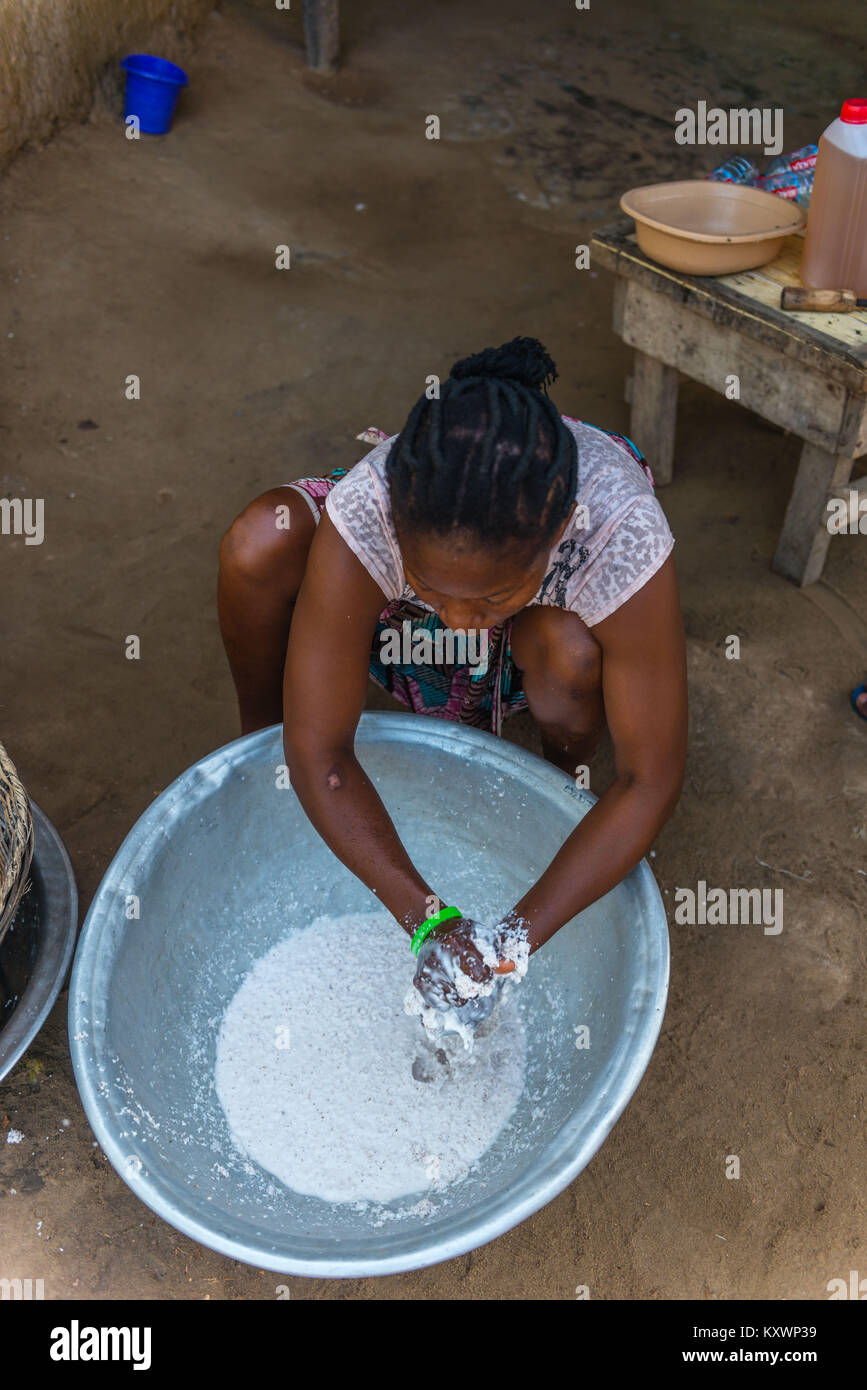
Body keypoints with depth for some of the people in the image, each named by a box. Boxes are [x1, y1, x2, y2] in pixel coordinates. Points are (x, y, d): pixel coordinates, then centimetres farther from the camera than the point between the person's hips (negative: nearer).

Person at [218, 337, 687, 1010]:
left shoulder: (624, 539, -40)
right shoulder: (363, 514, -39)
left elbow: (652, 780, -31)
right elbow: (319, 754, -32)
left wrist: (514, 940, -36)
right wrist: (429, 920, -37)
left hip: (541, 635, 0)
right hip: (404, 630, 1)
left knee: (571, 652, -37)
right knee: (259, 543, -26)